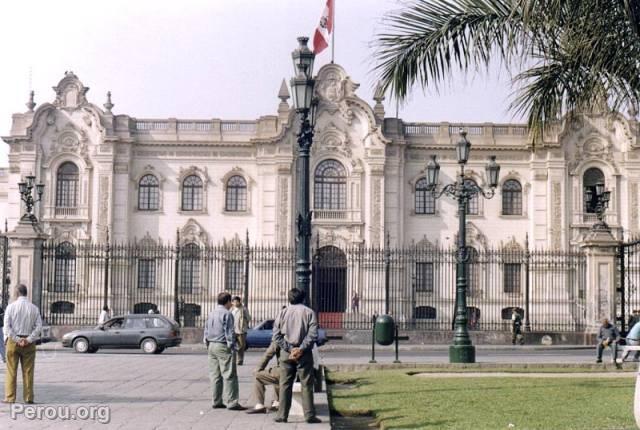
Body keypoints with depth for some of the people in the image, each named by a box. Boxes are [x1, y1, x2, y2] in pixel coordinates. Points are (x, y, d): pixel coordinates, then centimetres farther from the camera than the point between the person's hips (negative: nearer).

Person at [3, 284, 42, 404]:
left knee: (11, 371, 4)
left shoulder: (11, 306, -3)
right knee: (28, 371, 5)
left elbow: (7, 326, -10)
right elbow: (38, 327, -5)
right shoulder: (34, 308, 2)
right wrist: (28, 340, -7)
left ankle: (10, 397, 3)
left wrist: (17, 340, -9)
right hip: (29, 343, 1)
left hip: (13, 341, -1)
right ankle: (28, 397, 4)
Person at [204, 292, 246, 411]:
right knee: (229, 375, -7)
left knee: (215, 375, 10)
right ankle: (231, 402, -9)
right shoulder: (227, 314, -11)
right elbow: (229, 332, -14)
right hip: (223, 347, -8)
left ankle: (217, 402, 13)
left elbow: (206, 331, 17)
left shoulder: (211, 314, 14)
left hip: (211, 346, 8)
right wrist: (232, 347, -11)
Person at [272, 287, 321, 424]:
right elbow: (313, 335, -12)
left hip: (286, 353, 2)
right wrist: (301, 349, -12)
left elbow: (276, 335, -1)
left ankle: (282, 415, 7)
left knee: (285, 385, 7)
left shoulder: (283, 312, 6)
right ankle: (309, 415, 3)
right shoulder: (309, 312, 0)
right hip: (304, 354, -2)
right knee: (307, 385, 4)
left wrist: (288, 349, -6)